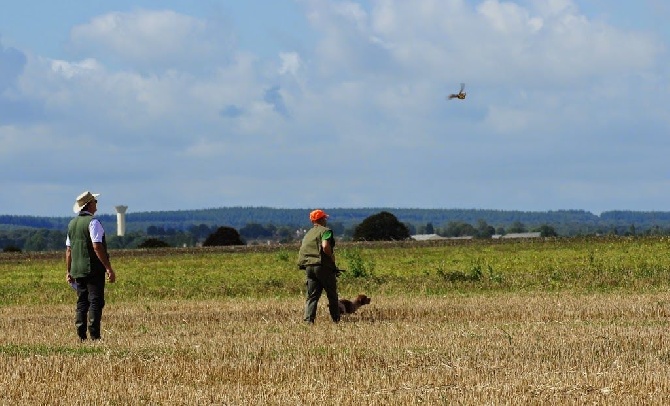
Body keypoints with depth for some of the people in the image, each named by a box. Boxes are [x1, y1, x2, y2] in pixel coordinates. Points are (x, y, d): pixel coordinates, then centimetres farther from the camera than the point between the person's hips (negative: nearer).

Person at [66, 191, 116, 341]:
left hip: (77, 269, 7)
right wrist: (109, 268, -18)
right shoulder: (93, 222, -11)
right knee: (96, 302, -6)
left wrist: (69, 272, 20)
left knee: (82, 302, 10)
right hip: (93, 269, -7)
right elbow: (97, 247, -19)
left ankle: (81, 335, 6)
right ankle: (94, 336, -11)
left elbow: (68, 250, 15)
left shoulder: (72, 223, 13)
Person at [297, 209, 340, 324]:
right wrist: (332, 257, -7)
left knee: (312, 296, 4)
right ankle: (336, 319, 12)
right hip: (323, 266, -6)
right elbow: (325, 246, -21)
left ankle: (309, 319, -10)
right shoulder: (325, 231, -4)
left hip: (308, 267, 6)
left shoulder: (308, 234, 19)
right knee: (332, 295, 7)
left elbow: (302, 250, 16)